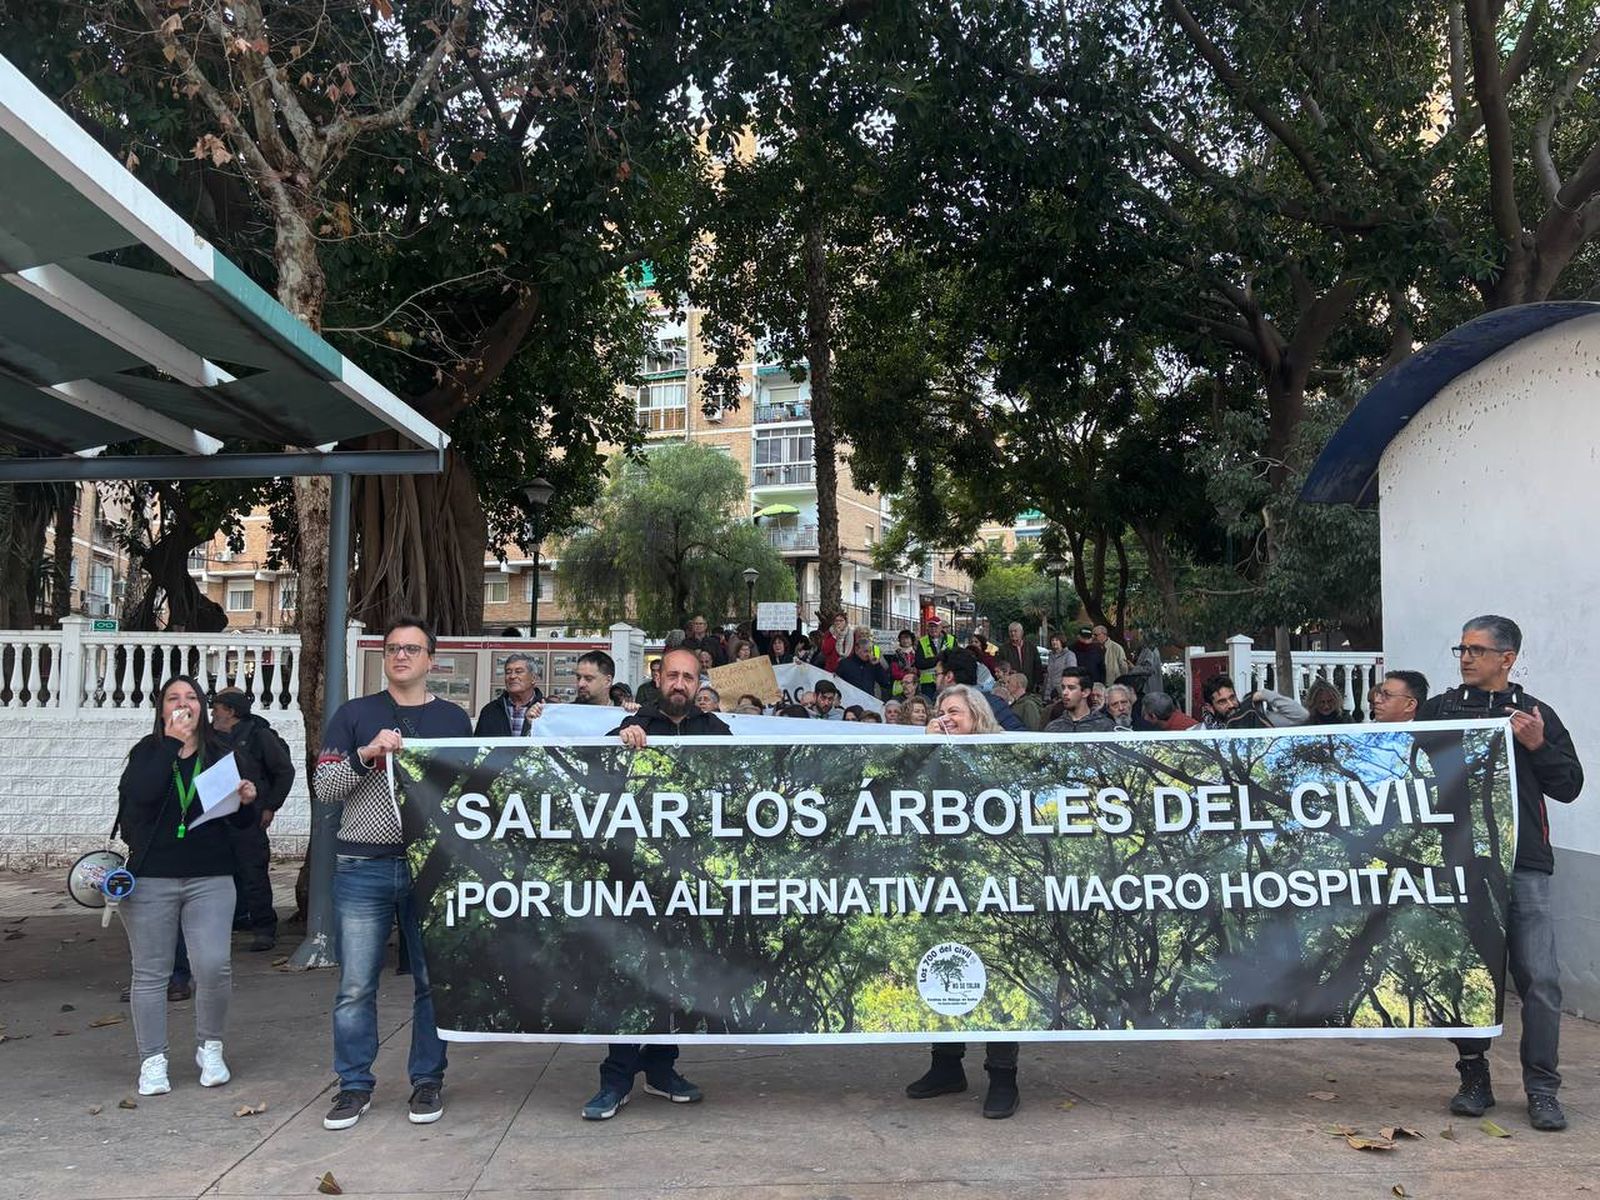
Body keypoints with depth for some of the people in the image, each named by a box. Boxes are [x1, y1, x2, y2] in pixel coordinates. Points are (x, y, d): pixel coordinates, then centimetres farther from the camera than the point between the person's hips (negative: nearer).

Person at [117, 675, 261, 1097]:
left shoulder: (222, 754, 8)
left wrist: (247, 801, -11)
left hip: (210, 878, 1)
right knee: (150, 974, 5)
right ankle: (153, 1061, 17)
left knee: (214, 967, -8)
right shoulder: (147, 751, 4)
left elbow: (241, 822, 11)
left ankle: (210, 1048, 13)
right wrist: (172, 742, -15)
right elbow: (141, 793, -18)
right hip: (150, 879, 0)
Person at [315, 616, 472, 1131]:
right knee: (355, 985, 3)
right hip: (363, 869, 0)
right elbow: (324, 788, 2)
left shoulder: (453, 718, 10)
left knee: (433, 980, 6)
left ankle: (428, 1081, 19)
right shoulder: (354, 714, 8)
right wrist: (366, 754, -13)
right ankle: (355, 1085, 17)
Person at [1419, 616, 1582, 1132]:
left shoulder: (1536, 715, 10)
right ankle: (1474, 1080, 19)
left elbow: (1569, 786, 9)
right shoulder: (1437, 710, 10)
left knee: (1539, 978, -4)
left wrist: (1537, 746, -6)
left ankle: (1542, 1089, 8)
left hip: (1524, 867, 0)